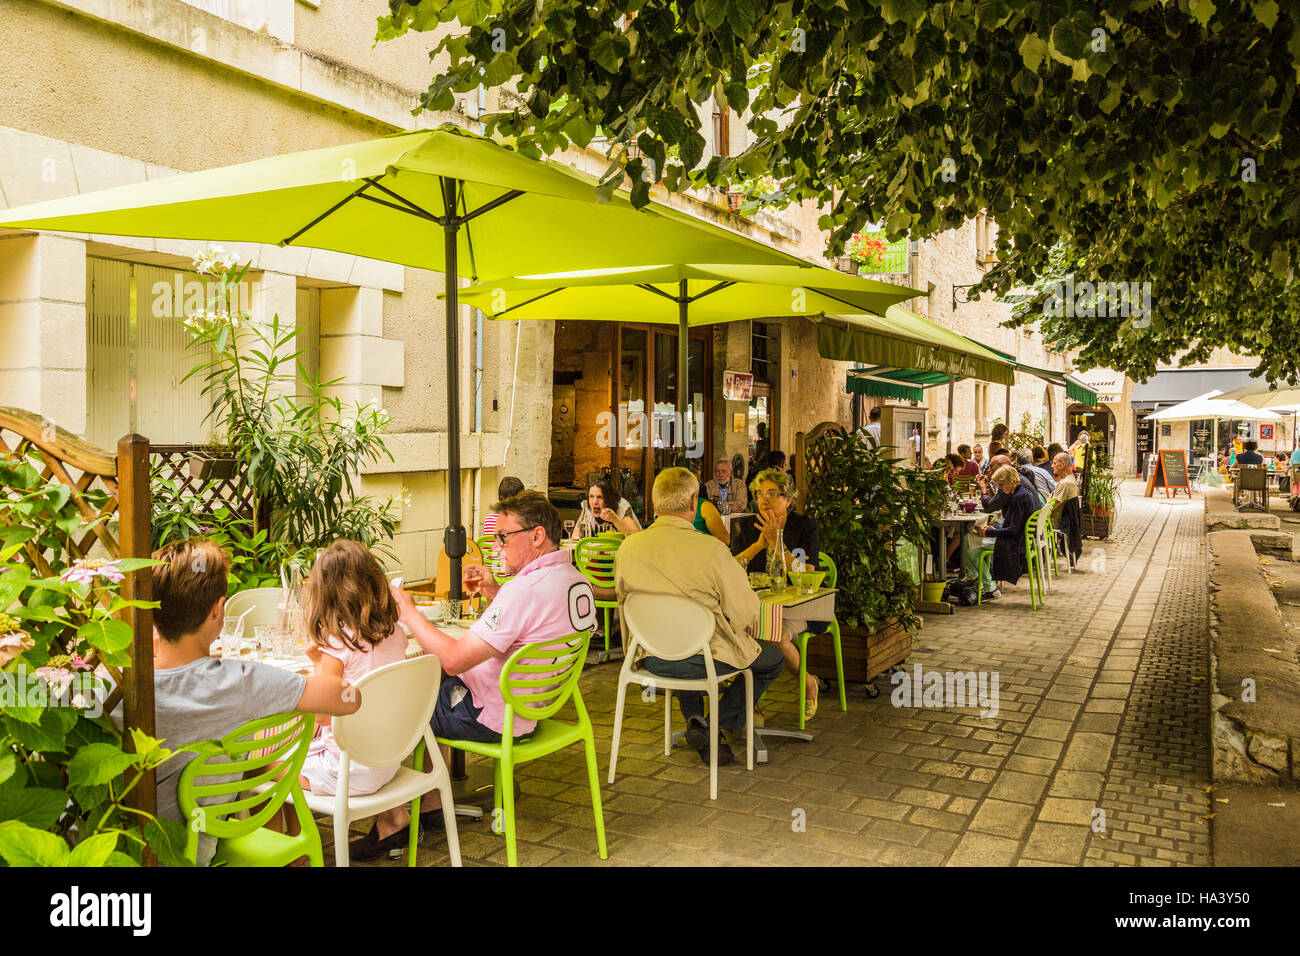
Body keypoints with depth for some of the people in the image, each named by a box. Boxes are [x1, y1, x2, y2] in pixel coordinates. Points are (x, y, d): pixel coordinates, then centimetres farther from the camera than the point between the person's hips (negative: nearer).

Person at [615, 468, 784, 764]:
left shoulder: (628, 547, -5)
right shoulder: (711, 550, -20)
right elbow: (745, 611, -15)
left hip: (651, 659, 5)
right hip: (707, 659, -5)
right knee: (772, 656, 21)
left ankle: (695, 721, 22)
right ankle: (723, 724, 12)